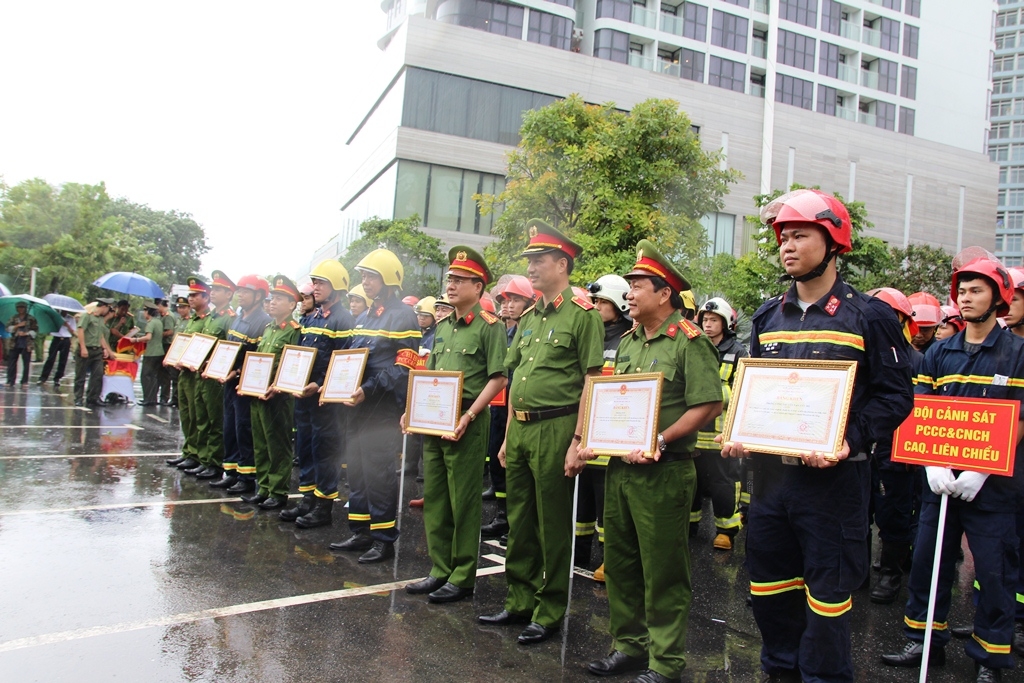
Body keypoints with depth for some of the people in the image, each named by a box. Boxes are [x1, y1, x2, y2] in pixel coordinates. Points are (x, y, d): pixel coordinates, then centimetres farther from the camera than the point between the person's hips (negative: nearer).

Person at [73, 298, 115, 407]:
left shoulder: (101, 319, 17)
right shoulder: (87, 315, -6)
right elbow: (80, 331, -14)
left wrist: (106, 349, 17)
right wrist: (83, 348, -19)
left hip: (97, 351, 7)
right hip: (86, 350, -7)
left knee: (98, 375, 2)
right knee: (81, 376, 2)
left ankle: (93, 398, 9)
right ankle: (78, 399, 8)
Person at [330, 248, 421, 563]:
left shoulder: (402, 316, -10)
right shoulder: (365, 317, 18)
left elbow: (403, 367, -17)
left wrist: (369, 390, -23)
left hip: (383, 409, -9)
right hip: (359, 408, 9)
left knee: (378, 473, -4)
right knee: (356, 470, 13)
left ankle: (384, 539, 7)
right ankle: (361, 532, 25)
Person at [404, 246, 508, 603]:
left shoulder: (489, 326, -7)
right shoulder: (442, 327, 16)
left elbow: (498, 378, -13)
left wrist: (468, 416, -20)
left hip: (466, 425, -8)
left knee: (464, 501, 0)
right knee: (434, 499, 13)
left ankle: (463, 577, 12)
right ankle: (440, 570, 25)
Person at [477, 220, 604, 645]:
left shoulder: (582, 315, -8)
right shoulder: (529, 318, 15)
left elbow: (592, 384, -12)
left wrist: (578, 442, -17)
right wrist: (508, 437, 16)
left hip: (555, 429, -8)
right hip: (520, 429, 8)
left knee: (553, 525, 3)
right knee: (519, 521, 15)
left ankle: (549, 612, 17)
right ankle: (520, 602, 29)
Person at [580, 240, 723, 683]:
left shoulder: (689, 341, -10)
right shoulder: (629, 342, 14)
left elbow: (709, 405, -17)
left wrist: (660, 440, -23)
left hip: (663, 472, -8)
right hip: (620, 467, 8)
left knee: (663, 570, 2)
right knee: (620, 562, 15)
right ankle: (628, 645, 30)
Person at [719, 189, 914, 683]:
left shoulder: (868, 317, -4)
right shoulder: (768, 318, 10)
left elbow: (895, 395, -7)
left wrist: (850, 442, -21)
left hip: (833, 478, -5)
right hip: (769, 472, 5)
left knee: (827, 591, 4)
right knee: (767, 585, 16)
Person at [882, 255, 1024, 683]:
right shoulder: (939, 354, 8)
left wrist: (980, 471, -16)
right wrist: (933, 464, -10)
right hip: (942, 480, 4)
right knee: (927, 562, 9)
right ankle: (925, 641, 24)